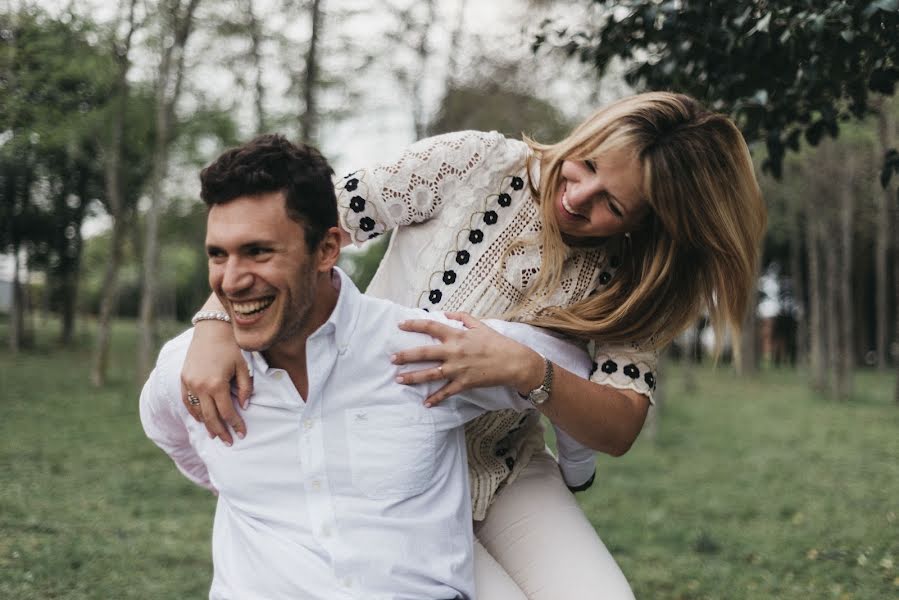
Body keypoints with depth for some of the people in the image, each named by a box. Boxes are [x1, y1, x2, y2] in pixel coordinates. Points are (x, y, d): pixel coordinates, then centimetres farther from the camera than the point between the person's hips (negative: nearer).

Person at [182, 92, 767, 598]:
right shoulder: (474, 166, -19)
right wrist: (216, 326, -34)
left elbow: (619, 429, -19)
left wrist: (521, 368, -37)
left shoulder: (624, 280, -9)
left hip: (507, 477, 4)